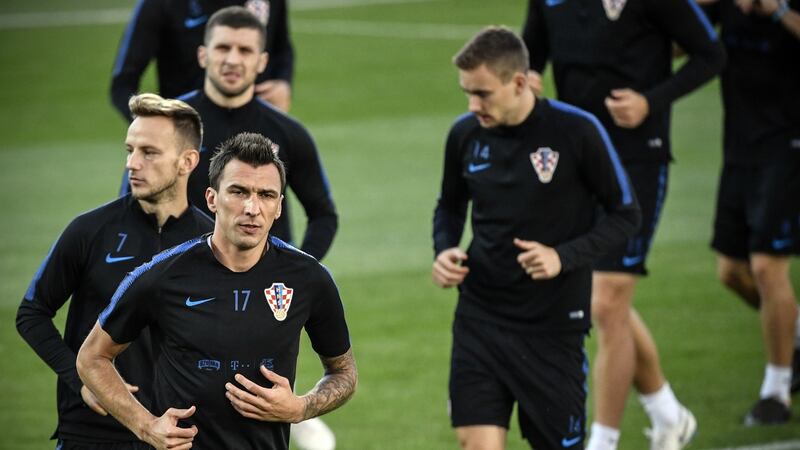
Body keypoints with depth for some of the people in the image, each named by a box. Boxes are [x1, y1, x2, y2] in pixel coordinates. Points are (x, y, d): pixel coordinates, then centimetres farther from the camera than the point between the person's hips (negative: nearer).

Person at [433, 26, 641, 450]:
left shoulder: (577, 131, -12)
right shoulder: (465, 134, 0)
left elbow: (625, 213, -4)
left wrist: (564, 256, -18)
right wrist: (444, 251, -3)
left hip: (554, 324, -3)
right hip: (479, 319, 3)